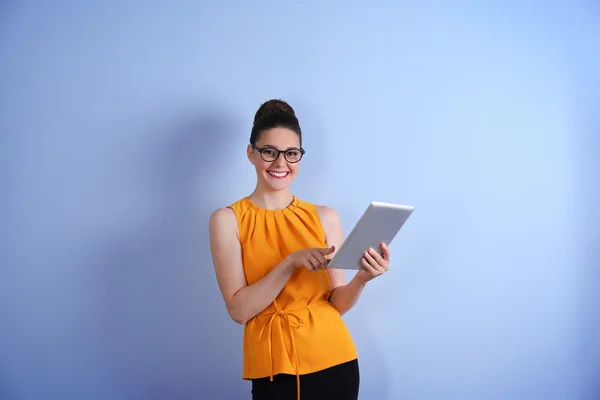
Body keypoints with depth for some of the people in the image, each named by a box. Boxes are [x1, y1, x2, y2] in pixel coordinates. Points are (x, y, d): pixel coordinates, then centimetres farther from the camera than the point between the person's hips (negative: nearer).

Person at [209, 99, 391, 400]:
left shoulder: (325, 217, 2)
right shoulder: (227, 219, -5)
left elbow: (337, 304, 3)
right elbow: (239, 309, -11)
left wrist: (361, 279, -16)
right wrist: (291, 262, -21)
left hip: (334, 361, 2)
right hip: (274, 366, -2)